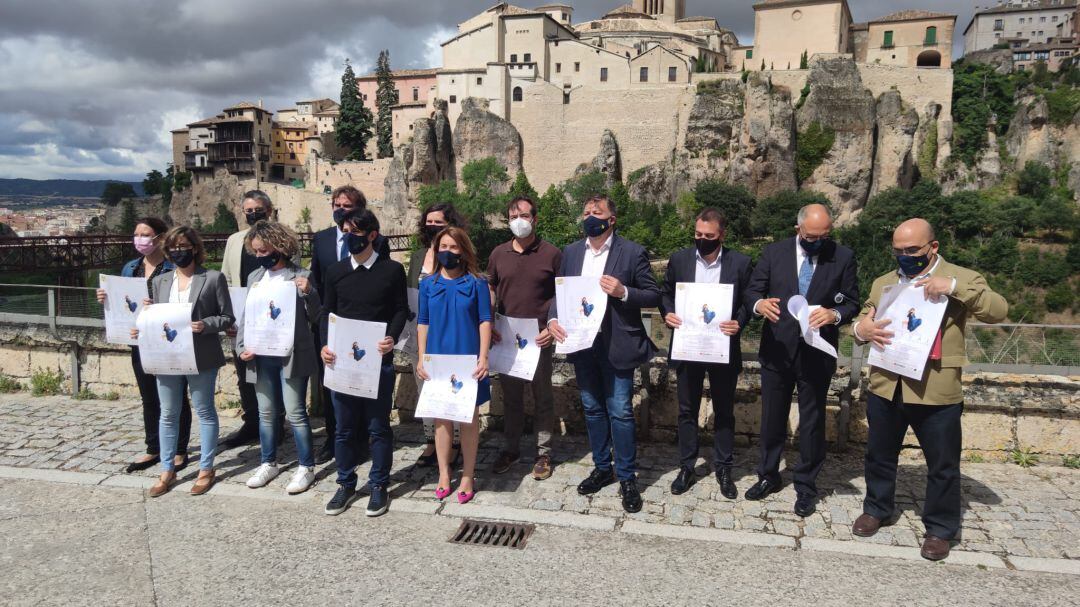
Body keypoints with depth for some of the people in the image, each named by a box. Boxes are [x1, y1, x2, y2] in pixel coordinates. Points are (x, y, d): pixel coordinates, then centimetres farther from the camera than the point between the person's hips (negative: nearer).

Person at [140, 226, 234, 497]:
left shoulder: (213, 278, -4)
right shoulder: (160, 281, 11)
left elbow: (227, 317, -4)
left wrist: (205, 325, -21)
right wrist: (142, 329, -5)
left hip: (201, 358, -4)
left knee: (204, 412, 7)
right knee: (168, 414, 12)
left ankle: (206, 469, 19)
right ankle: (167, 470, 24)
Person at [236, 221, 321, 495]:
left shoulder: (301, 276, -6)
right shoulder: (255, 277, 10)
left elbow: (315, 317, -6)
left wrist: (308, 292, -23)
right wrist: (241, 347, 2)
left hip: (291, 355, -5)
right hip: (261, 356, 6)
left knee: (295, 413, -1)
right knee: (266, 412, 14)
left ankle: (306, 467, 10)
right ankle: (268, 463, 27)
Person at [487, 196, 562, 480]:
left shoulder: (551, 254, -3)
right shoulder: (499, 254, 6)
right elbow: (490, 291, 14)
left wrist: (553, 328, -11)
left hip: (539, 339, -3)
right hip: (506, 338, 3)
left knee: (542, 397, 7)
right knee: (511, 396, 13)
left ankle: (543, 453, 19)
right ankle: (510, 448, 27)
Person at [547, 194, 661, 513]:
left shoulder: (632, 252, -6)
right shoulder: (571, 252, 8)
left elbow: (653, 295, -5)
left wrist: (623, 292, -21)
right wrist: (552, 319, -6)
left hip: (616, 346, -5)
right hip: (581, 343, 5)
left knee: (620, 412, 0)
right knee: (593, 409, 15)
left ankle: (627, 477, 15)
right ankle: (602, 467, 31)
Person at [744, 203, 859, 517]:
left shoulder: (843, 257, -4)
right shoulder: (774, 252, -1)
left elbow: (852, 302, -1)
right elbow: (752, 290, 1)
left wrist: (834, 314, -23)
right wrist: (759, 303, -22)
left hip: (817, 353, -1)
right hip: (777, 349, 1)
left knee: (812, 422, 9)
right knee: (772, 418, 14)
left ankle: (806, 486, 25)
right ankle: (768, 476, 32)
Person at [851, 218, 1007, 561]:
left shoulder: (961, 279, -3)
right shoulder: (883, 283, 11)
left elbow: (999, 311, -15)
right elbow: (863, 321, 14)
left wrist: (953, 286, -27)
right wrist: (861, 330, -11)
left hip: (937, 392, -4)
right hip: (886, 387, 4)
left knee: (942, 465, 8)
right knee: (879, 455, 17)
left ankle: (940, 529, 25)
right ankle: (877, 509, 37)